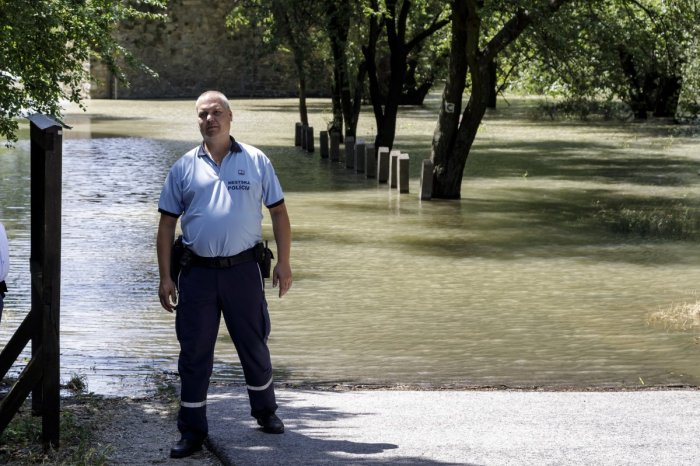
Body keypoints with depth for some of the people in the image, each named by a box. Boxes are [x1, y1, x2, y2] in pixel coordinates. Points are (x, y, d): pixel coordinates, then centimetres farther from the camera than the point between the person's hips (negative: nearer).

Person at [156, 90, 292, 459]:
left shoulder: (256, 162, 4)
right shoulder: (184, 168, 4)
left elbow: (278, 212, 6)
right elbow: (167, 224, 6)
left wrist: (283, 263, -2)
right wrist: (165, 278, 0)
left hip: (243, 269, 0)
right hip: (198, 273, 0)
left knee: (254, 345, 12)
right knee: (194, 353, 2)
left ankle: (265, 411, 34)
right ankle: (192, 431, 10)